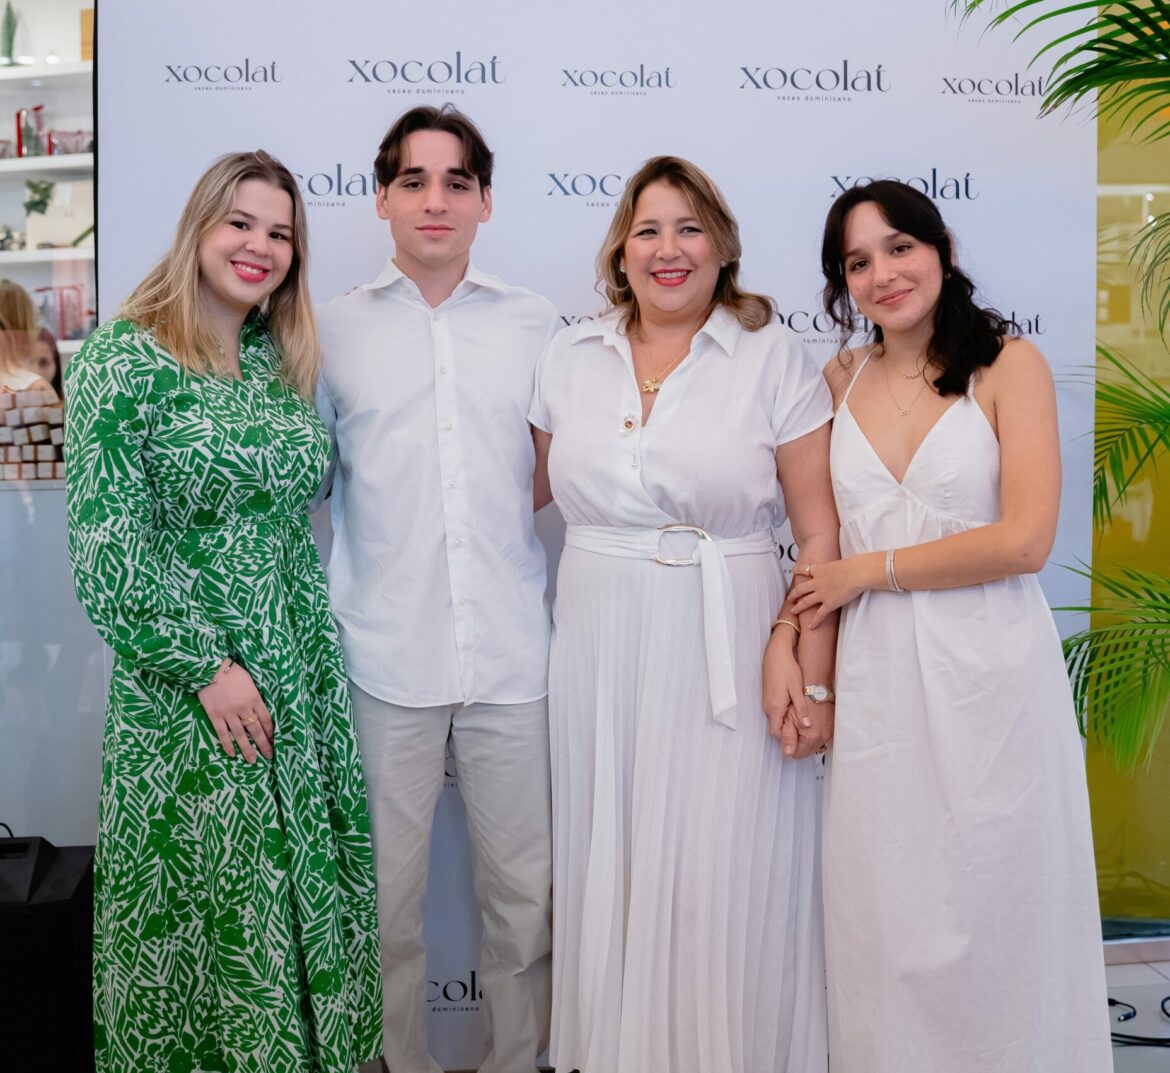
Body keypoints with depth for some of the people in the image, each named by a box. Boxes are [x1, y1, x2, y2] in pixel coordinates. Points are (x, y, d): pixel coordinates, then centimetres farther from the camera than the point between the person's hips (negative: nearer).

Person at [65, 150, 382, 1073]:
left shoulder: (283, 360, 10)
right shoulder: (123, 360, -9)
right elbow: (106, 550, -14)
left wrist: (315, 661, 9)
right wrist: (207, 666, -14)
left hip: (303, 675, 6)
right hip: (187, 685, -6)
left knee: (311, 890, 13)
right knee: (207, 900, 6)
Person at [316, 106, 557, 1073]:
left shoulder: (534, 325, 9)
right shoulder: (333, 328, 6)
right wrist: (341, 605, 0)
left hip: (512, 654, 1)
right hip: (386, 657, -1)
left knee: (527, 893, 9)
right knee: (386, 894, 8)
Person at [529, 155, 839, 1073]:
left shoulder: (774, 358, -3)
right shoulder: (570, 359, 7)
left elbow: (821, 533, -6)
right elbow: (538, 494, 18)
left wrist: (812, 674, -13)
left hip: (730, 657, -3)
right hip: (599, 652, 3)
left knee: (725, 882, 4)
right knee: (612, 871, 13)